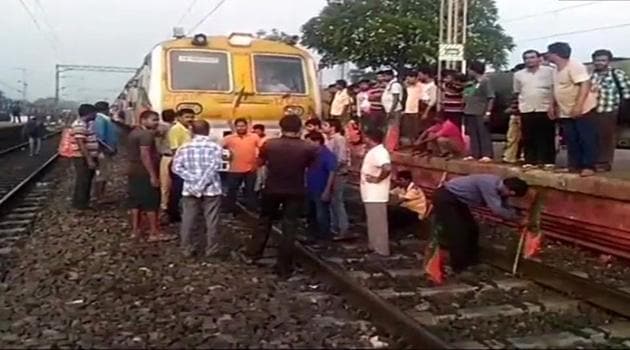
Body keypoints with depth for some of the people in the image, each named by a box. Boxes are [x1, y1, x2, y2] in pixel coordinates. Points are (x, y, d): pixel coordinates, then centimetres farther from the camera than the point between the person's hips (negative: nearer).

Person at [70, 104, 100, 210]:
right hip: (83, 158, -10)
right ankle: (80, 205, 5)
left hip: (89, 157, 10)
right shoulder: (79, 125, -18)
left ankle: (83, 203, 26)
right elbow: (81, 145, -24)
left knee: (87, 181, 16)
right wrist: (89, 160, -25)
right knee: (82, 182, -3)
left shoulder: (87, 123, 14)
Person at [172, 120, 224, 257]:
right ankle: (211, 249, 13)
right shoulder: (215, 147, -4)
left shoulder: (184, 147, 4)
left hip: (190, 190, 2)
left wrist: (193, 179, -9)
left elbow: (177, 167, -6)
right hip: (211, 189, -2)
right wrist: (203, 183, -16)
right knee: (211, 221, 7)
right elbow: (214, 166, -17)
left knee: (188, 220, 10)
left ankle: (187, 249, 18)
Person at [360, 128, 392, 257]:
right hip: (371, 194, 11)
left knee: (378, 223, -4)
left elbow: (387, 168, -35)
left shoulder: (379, 152, -19)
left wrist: (378, 179, -24)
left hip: (376, 195, -11)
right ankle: (374, 247, 28)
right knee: (373, 222, 18)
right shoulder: (374, 151, 15)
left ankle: (382, 250, 3)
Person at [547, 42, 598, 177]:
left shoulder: (574, 66, -16)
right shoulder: (556, 70, 12)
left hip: (582, 110, -9)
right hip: (565, 112, 9)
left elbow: (585, 85, -23)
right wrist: (553, 106, 15)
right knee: (571, 141, 10)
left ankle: (589, 167, -1)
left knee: (587, 139, -4)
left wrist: (578, 106, -30)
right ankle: (574, 165, 17)